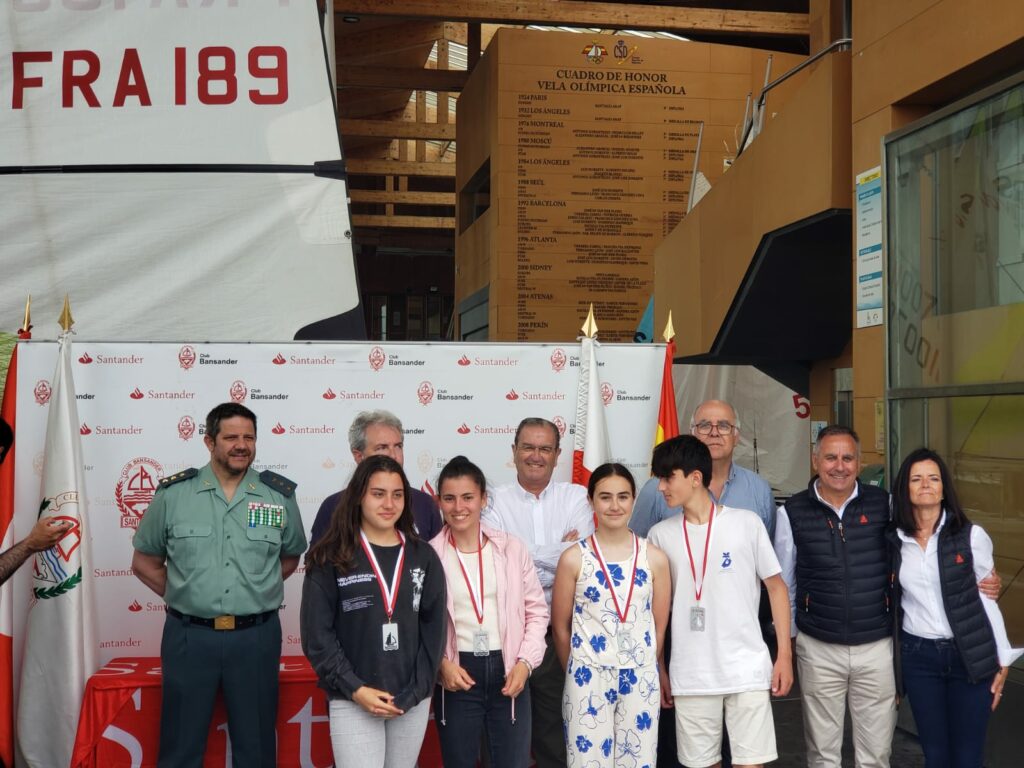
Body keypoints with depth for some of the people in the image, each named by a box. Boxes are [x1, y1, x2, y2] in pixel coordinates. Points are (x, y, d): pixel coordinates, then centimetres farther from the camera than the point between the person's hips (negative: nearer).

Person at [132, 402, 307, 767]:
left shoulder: (280, 495, 1)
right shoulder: (173, 493, -1)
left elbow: (291, 557, 16)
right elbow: (144, 561, 9)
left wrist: (253, 592, 6)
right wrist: (182, 596, 2)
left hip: (256, 637, 1)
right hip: (189, 636, 0)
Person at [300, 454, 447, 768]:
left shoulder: (423, 556, 5)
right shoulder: (330, 558, -3)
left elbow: (433, 629, 4)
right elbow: (317, 634, -5)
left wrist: (411, 694, -5)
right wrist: (355, 689, -12)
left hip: (413, 700, 3)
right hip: (352, 701, -3)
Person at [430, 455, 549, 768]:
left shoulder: (512, 548, 0)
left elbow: (536, 610, 5)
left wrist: (525, 662, -5)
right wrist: (441, 664, -11)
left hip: (508, 672, 1)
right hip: (456, 676, -1)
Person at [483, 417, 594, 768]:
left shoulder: (576, 497, 6)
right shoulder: (495, 501, 2)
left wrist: (528, 557, -10)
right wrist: (560, 551, -7)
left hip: (560, 631, 1)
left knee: (556, 738, 8)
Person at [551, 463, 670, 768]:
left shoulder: (654, 557, -1)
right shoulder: (574, 558, -6)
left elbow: (659, 626, 7)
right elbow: (560, 627, 2)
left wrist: (643, 670, 11)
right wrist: (577, 673, 9)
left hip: (641, 679, 2)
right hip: (588, 678, -2)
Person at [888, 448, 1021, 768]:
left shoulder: (971, 536, -7)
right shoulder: (893, 541, 1)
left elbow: (987, 600, -3)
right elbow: (891, 603, 7)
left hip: (970, 654, -2)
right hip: (917, 656, 2)